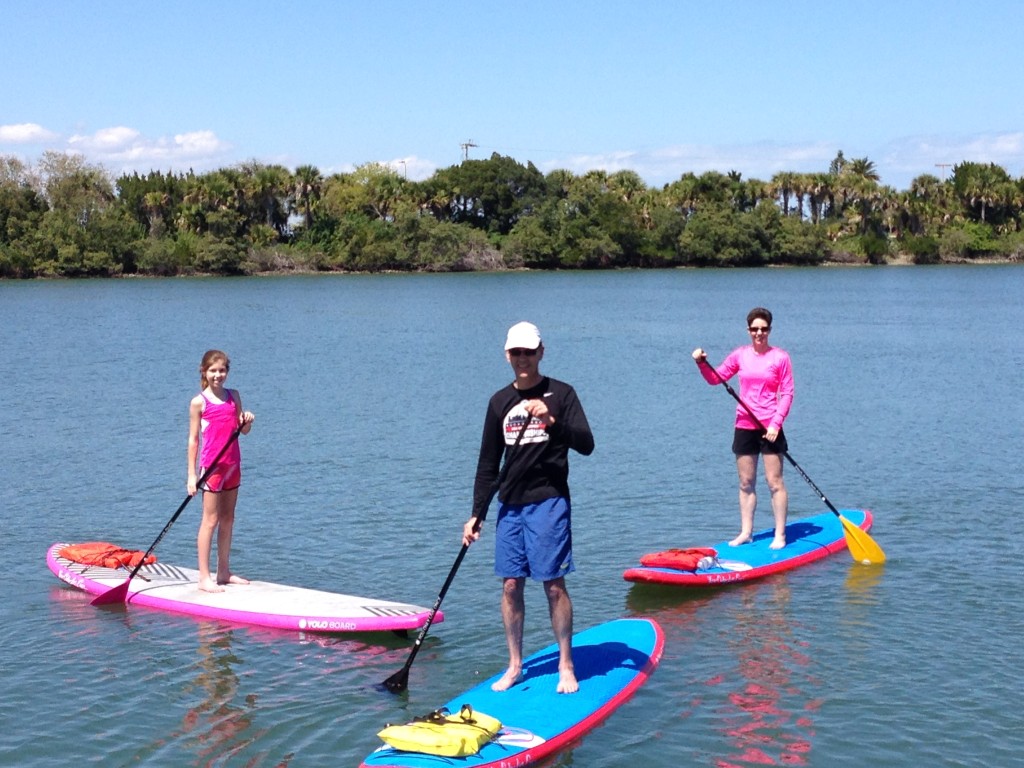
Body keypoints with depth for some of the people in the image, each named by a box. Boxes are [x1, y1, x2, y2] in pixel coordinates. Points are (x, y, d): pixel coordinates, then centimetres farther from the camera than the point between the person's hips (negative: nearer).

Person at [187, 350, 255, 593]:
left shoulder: (233, 396, 8)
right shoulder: (199, 402, -6)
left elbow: (242, 431, 14)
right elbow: (193, 439, -5)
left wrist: (247, 421, -10)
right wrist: (192, 475, -8)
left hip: (232, 464, 6)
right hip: (211, 465, -5)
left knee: (228, 519, 10)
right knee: (210, 520, -4)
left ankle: (224, 572, 19)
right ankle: (204, 577, -1)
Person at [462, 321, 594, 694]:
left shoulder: (560, 394, -1)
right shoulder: (500, 402, 11)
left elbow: (586, 444, -10)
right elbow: (488, 464, 14)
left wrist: (551, 421, -25)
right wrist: (476, 514, 10)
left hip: (549, 500, -4)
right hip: (510, 505, 4)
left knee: (554, 584, -5)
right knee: (510, 585, 5)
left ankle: (566, 665, 5)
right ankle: (515, 666, 15)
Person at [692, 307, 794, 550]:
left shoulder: (780, 357, -4)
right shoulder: (740, 355, 6)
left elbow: (787, 393, -5)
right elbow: (715, 378, 13)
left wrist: (776, 423, -14)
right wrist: (702, 363, -5)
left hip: (769, 427, -4)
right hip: (744, 426, 4)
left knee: (774, 482, -2)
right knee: (746, 483, 10)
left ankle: (780, 535, 4)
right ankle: (746, 532, 18)